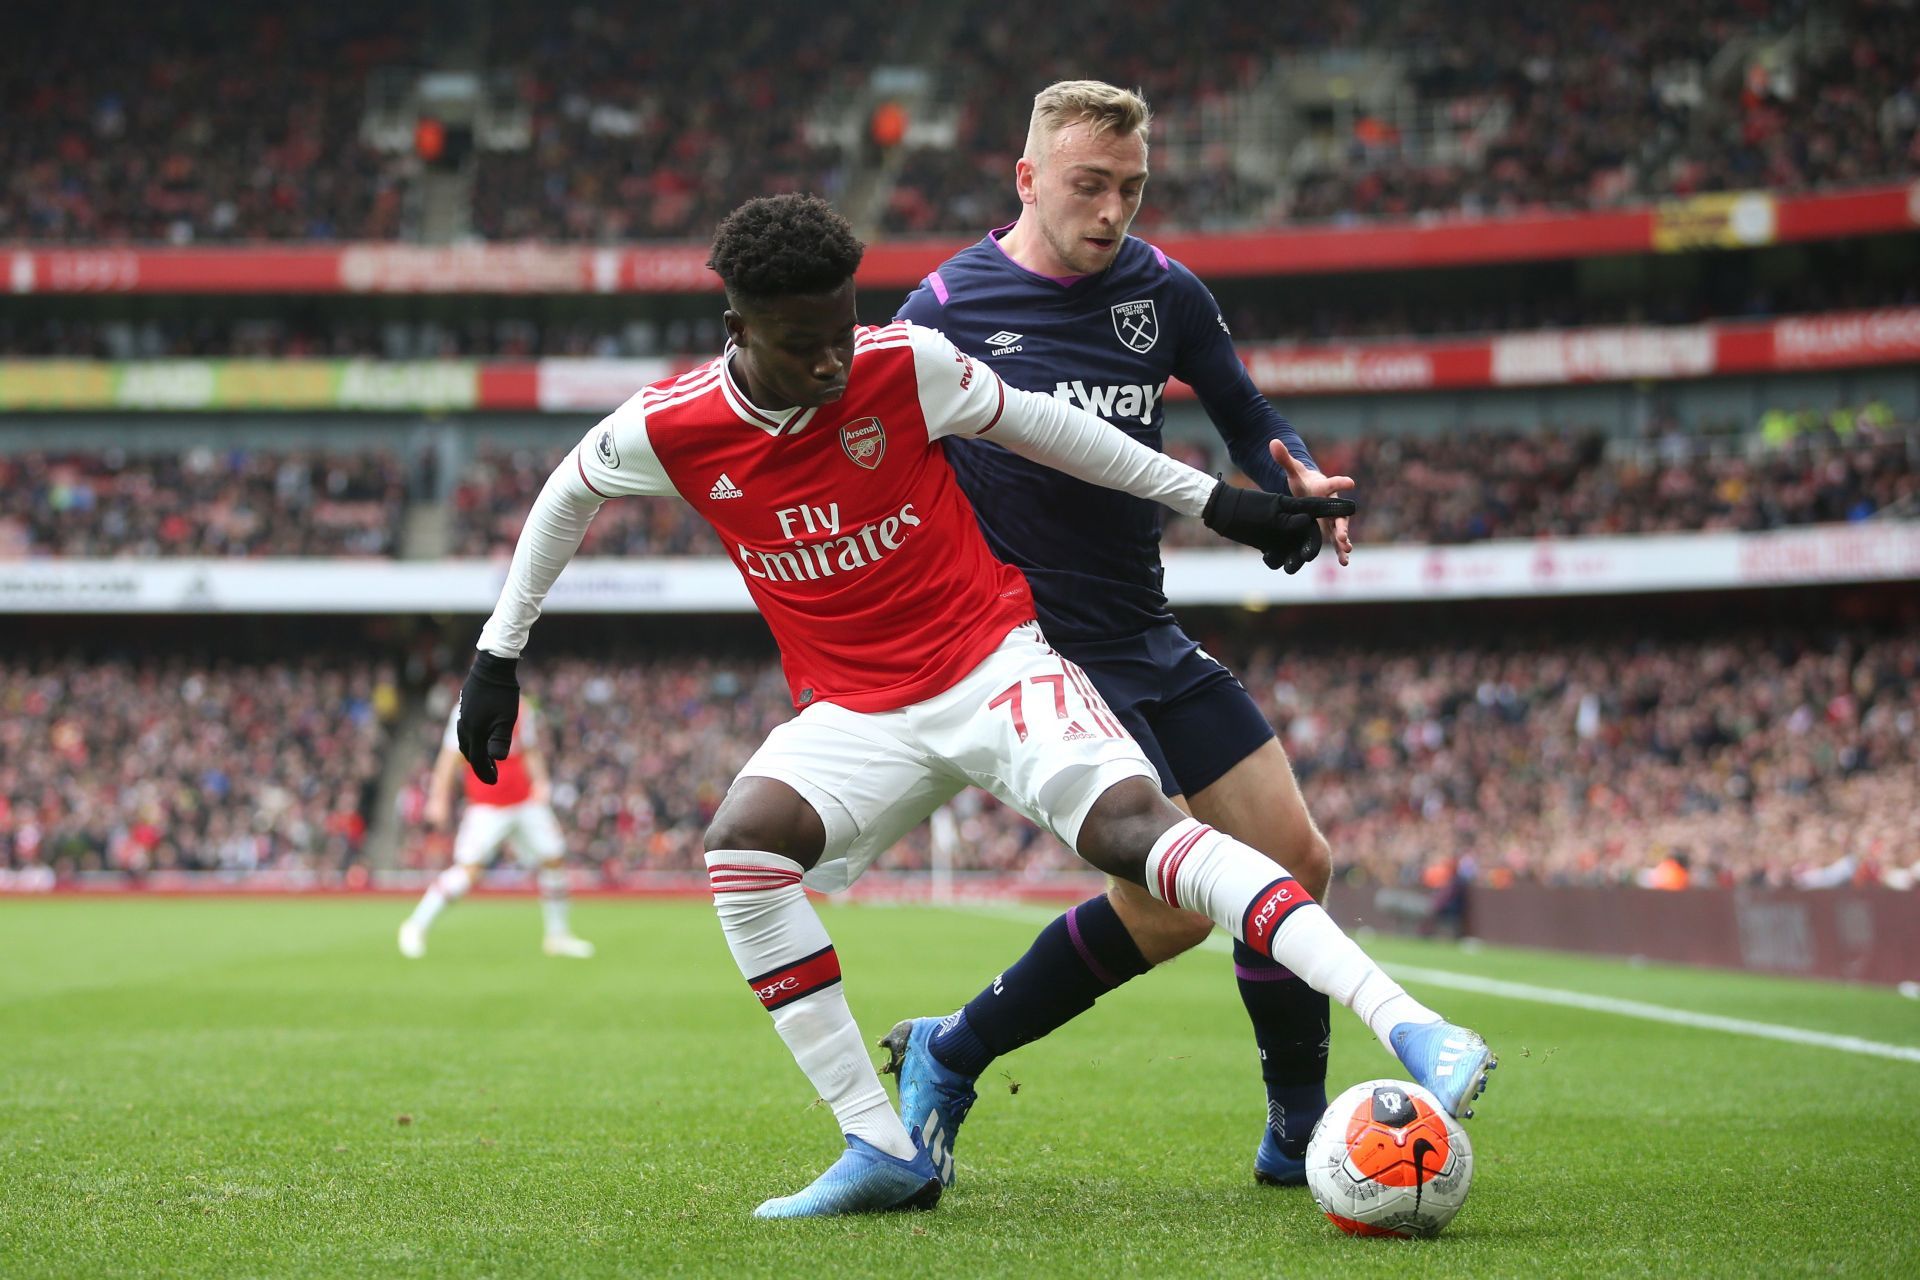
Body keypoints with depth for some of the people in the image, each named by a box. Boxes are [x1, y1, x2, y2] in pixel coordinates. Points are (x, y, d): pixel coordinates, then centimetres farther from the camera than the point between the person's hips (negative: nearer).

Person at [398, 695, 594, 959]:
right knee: (469, 869, -16)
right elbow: (451, 756, -6)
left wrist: (540, 781, 3)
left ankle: (557, 935, 21)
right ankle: (416, 925, -3)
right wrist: (439, 798, -9)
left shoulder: (521, 710, 9)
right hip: (487, 807, -6)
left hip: (526, 803, 6)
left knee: (554, 860, 4)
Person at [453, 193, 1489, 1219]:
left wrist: (1213, 500, 8)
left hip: (992, 663, -2)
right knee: (740, 844, -26)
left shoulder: (906, 364, -12)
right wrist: (498, 652, 15)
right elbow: (568, 492, 14)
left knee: (1135, 827, -27)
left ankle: (1410, 1028, -35)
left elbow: (1041, 427, 4)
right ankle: (884, 1152, -18)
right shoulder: (669, 428, -8)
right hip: (855, 713, 3)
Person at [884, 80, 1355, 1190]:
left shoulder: (1165, 291, 3)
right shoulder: (947, 308, -10)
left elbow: (1246, 418, 16)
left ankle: (1298, 1135, 19)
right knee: (1176, 902, -16)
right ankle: (946, 1060, 4)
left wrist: (1299, 482, -5)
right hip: (1036, 651, -6)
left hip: (1151, 639, 6)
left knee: (1296, 861, 2)